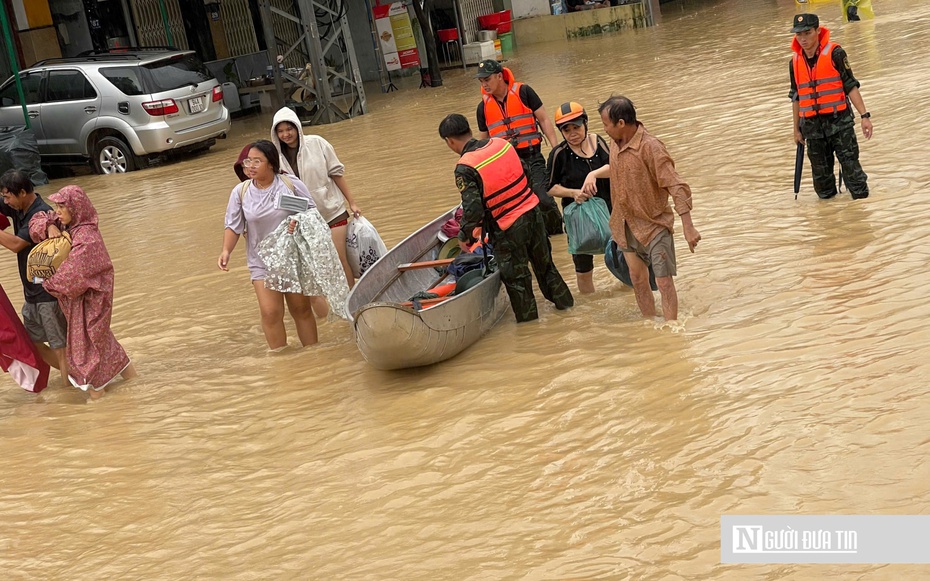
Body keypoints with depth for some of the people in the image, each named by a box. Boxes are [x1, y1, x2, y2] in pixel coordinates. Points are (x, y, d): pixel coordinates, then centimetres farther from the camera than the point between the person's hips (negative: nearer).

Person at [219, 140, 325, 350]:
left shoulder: (292, 185, -8)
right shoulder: (240, 192, -5)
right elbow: (233, 226, 0)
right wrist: (226, 251, -15)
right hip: (262, 263, 0)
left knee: (302, 309, 10)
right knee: (270, 313, -9)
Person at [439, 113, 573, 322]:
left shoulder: (464, 169, -19)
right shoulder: (501, 144, -1)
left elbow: (473, 209, -21)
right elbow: (526, 173, 9)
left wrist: (465, 236, -5)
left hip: (508, 229, -6)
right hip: (533, 212, 6)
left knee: (515, 276, 13)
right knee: (543, 261, 26)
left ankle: (528, 317, 26)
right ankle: (562, 300, 41)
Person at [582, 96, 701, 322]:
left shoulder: (651, 148, -24)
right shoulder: (615, 143, 0)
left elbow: (677, 188, -25)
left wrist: (688, 227, -30)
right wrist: (594, 173, 4)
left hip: (655, 224, -7)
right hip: (627, 225, 7)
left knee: (664, 282, -6)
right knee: (637, 278, 13)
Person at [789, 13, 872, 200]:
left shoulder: (834, 53, -7)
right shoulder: (795, 62, 6)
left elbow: (851, 86, -6)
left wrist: (864, 115, -11)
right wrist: (797, 129, 19)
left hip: (840, 122, -4)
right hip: (812, 126, 4)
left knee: (851, 167, -5)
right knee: (820, 173, 11)